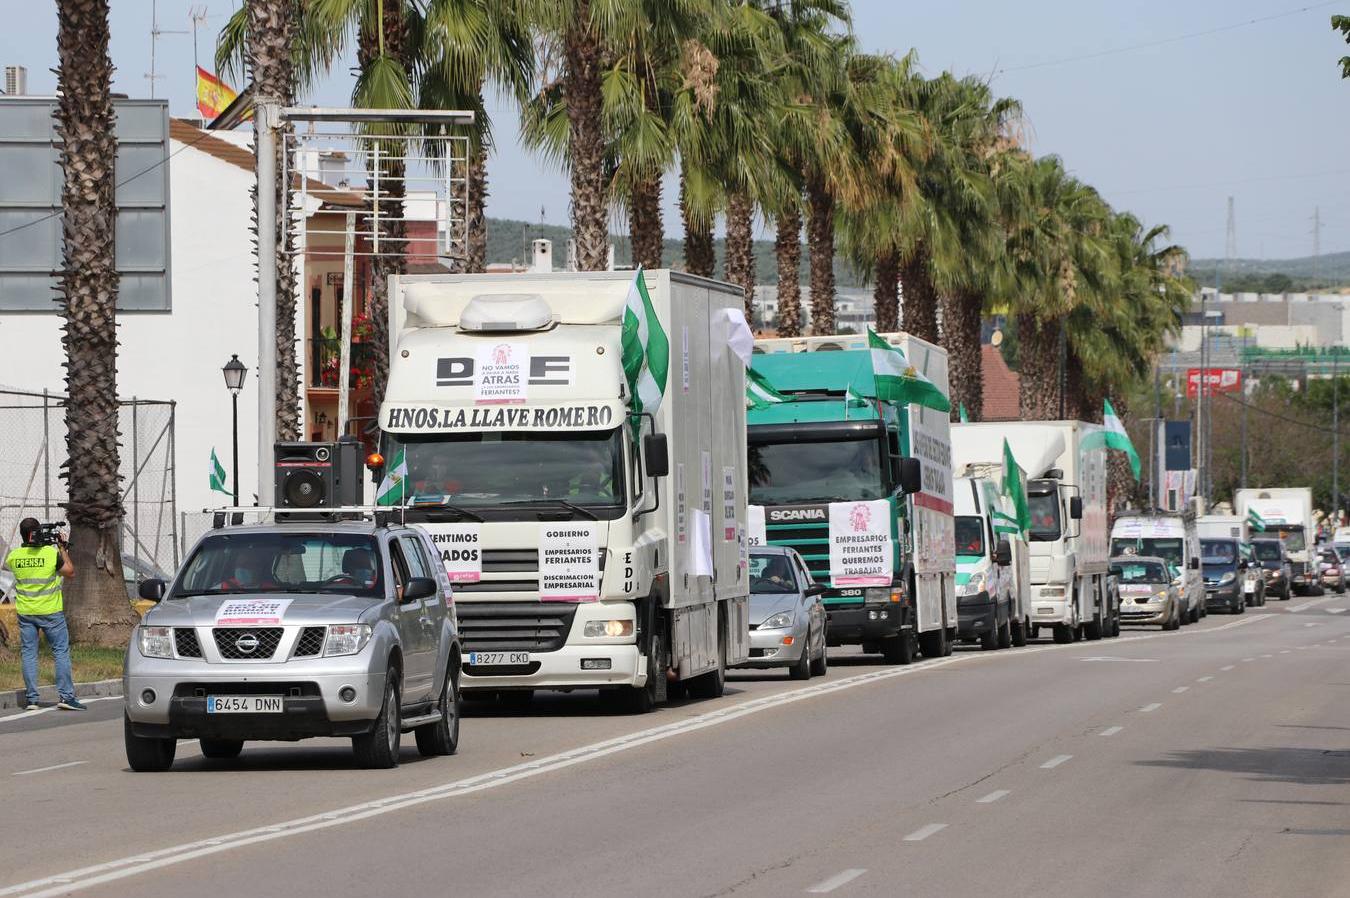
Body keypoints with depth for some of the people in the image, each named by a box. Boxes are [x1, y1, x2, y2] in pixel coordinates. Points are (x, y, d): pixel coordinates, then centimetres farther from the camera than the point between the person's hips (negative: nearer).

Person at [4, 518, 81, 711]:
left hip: (25, 612, 3)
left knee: (28, 654, 8)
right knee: (61, 652, 4)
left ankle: (31, 698, 5)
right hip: (51, 612, -3)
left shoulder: (14, 556, -5)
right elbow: (70, 573, -1)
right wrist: (63, 549, 9)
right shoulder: (52, 554, -13)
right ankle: (65, 696, -2)